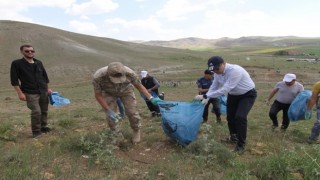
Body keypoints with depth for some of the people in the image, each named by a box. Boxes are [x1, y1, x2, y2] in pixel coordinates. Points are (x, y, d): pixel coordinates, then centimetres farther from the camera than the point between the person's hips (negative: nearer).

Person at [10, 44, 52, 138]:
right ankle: (36, 131, 5)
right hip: (30, 93, -5)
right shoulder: (16, 63, -4)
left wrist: (48, 88, 16)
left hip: (43, 92, 5)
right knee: (36, 112, -12)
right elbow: (14, 80, -6)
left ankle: (44, 127, 27)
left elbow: (45, 76, 18)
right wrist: (20, 93, -12)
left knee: (44, 111, 10)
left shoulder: (39, 63, 9)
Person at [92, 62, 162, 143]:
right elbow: (98, 95, -22)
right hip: (108, 92, 0)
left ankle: (136, 131, 18)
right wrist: (108, 110, -28)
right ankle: (113, 132, 25)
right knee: (111, 116, -6)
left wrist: (151, 98, -28)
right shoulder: (98, 76, -38)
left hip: (126, 90, 0)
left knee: (132, 112, -10)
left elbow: (139, 86, -18)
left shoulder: (129, 73, -36)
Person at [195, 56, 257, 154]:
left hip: (247, 94, -7)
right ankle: (233, 138, 38)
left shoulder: (235, 70, -37)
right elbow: (213, 87, -1)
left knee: (240, 117, -20)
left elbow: (225, 89, -40)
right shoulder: (218, 73, -13)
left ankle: (241, 144, -2)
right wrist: (205, 99, -17)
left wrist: (205, 96, -40)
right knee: (230, 116, 13)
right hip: (233, 95, 8)